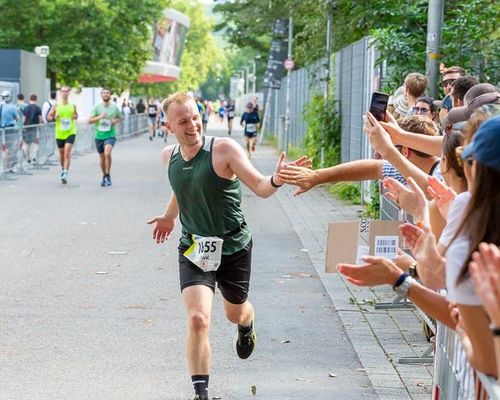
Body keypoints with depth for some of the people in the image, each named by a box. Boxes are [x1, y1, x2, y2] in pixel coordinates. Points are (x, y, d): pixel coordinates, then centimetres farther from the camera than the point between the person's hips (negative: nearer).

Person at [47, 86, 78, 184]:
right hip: (59, 133, 1)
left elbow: (76, 116, 18)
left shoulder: (73, 106, 3)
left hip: (70, 132, -1)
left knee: (67, 152, -16)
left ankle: (65, 175, -19)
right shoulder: (56, 106, 0)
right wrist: (54, 117, -16)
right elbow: (49, 117, 5)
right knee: (61, 153, 13)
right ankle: (63, 170, 39)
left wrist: (75, 116, -6)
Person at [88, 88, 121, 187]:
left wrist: (116, 121, -5)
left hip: (110, 135, -2)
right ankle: (104, 176, 32)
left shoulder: (114, 107, 1)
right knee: (102, 157, 12)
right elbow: (89, 120, -3)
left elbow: (119, 117, 18)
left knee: (107, 153, -25)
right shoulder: (97, 107, -2)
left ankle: (108, 175, -12)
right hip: (99, 135, 2)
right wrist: (99, 117, -19)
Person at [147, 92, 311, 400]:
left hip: (234, 247, -2)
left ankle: (247, 327, 61)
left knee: (236, 313, 21)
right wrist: (170, 216, 36)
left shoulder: (224, 149, -18)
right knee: (198, 320, -17)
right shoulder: (169, 156, -2)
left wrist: (276, 180, -45)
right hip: (194, 248, 2)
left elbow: (260, 187, -23)